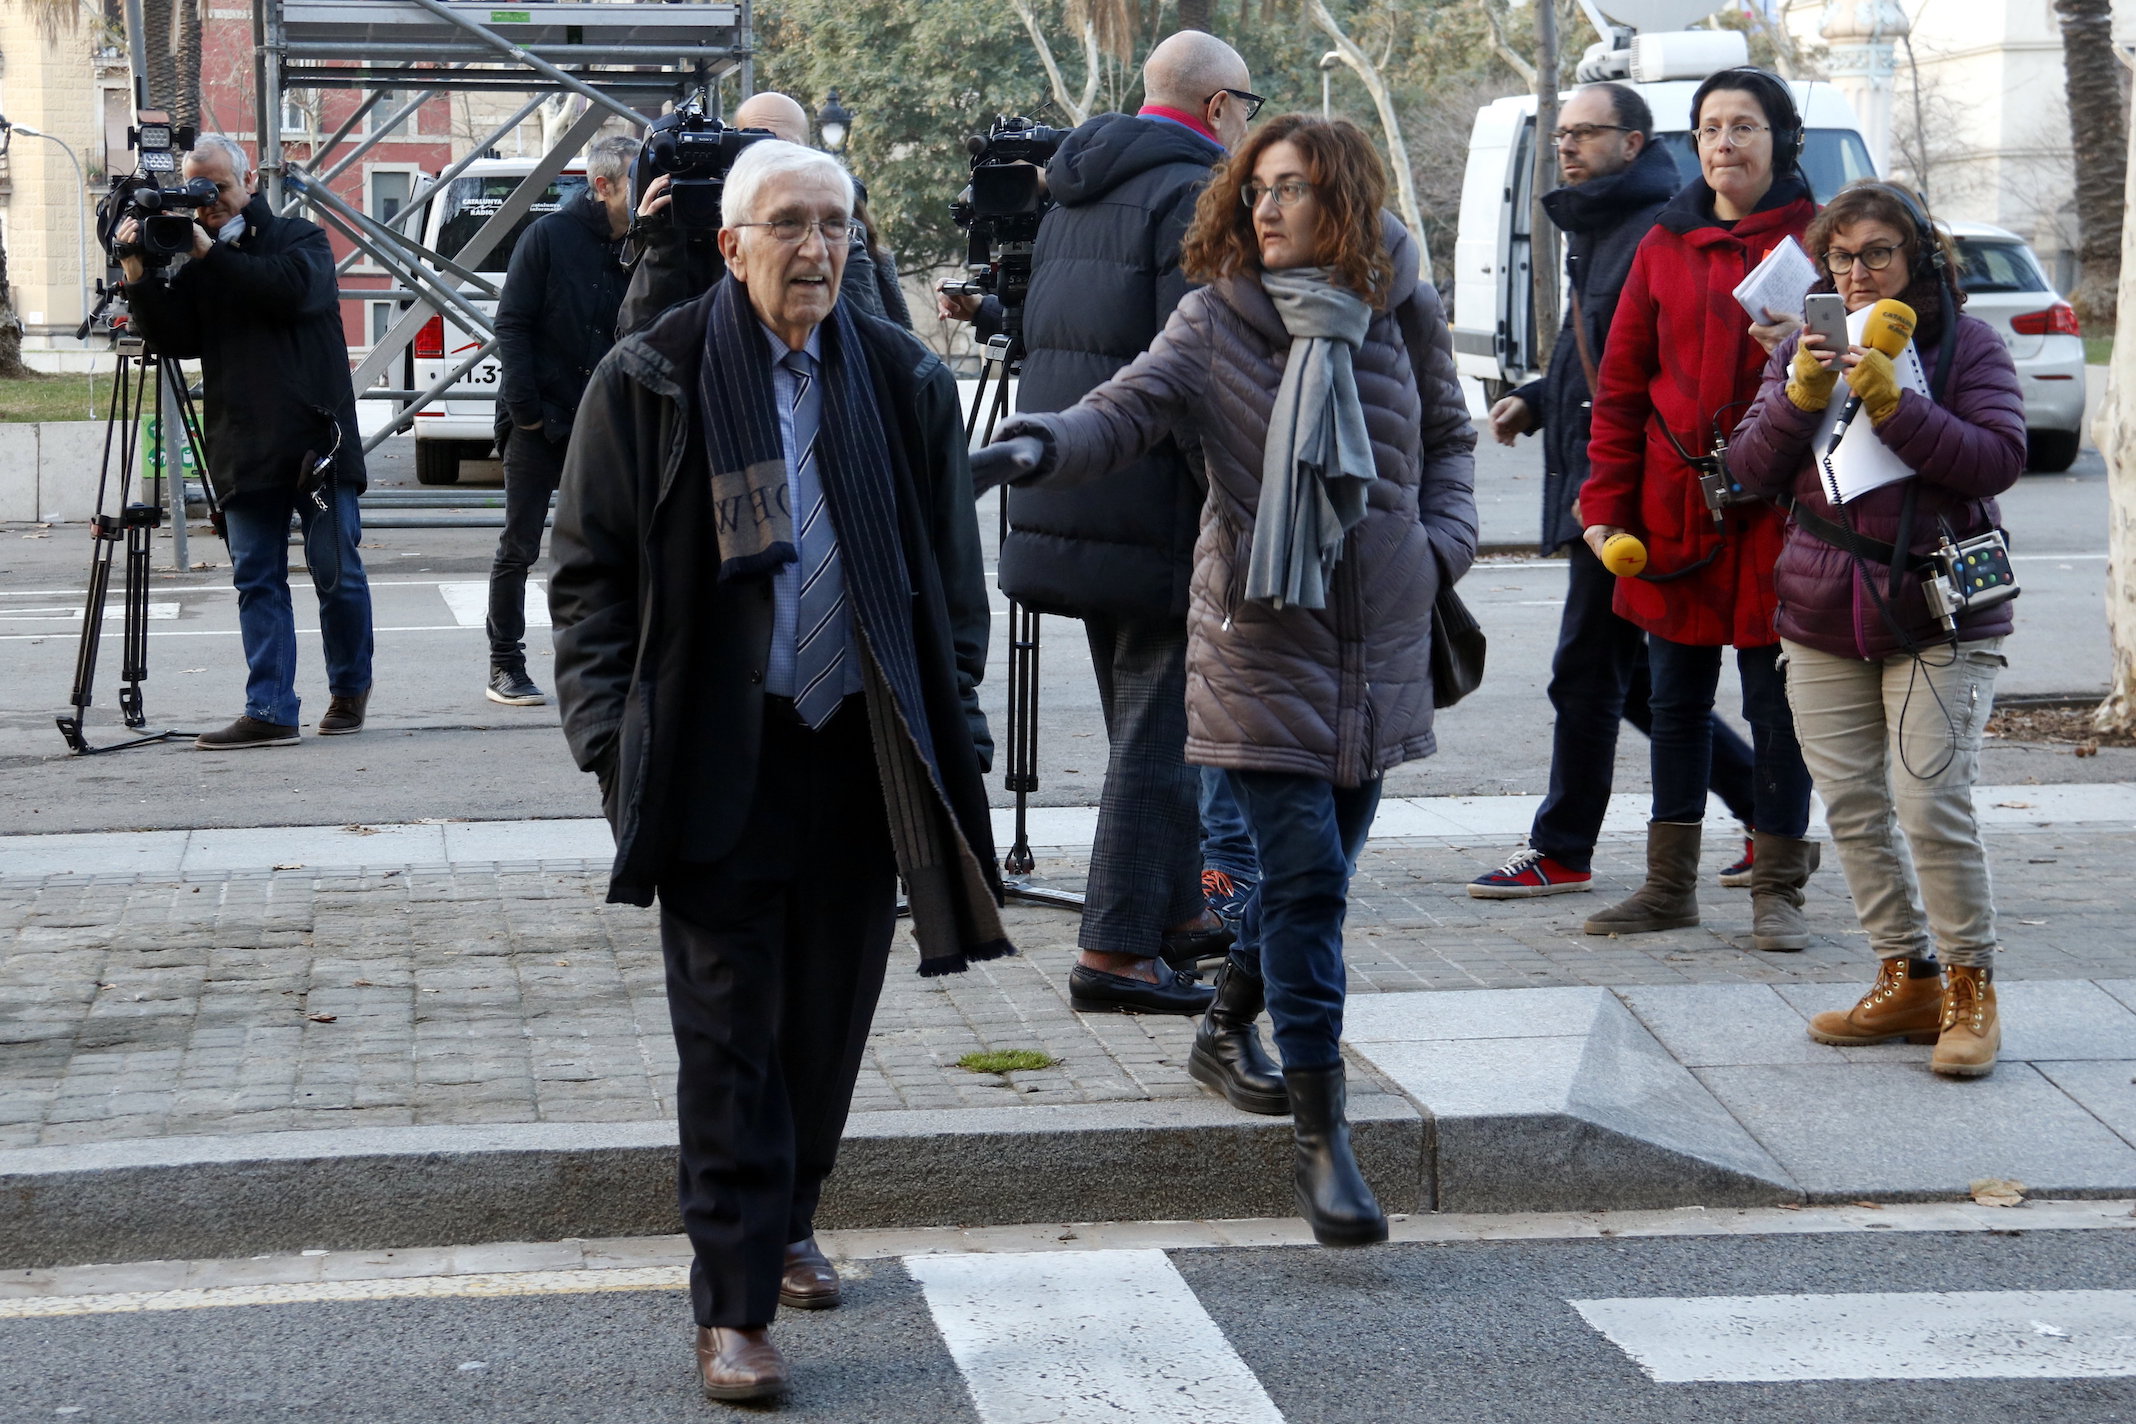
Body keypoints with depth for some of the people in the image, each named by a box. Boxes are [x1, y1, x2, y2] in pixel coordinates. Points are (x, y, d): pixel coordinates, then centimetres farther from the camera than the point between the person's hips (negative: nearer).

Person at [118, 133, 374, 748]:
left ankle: (349, 689, 19)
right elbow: (176, 339, 5)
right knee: (258, 581, -1)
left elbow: (292, 288, -15)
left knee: (336, 572, 0)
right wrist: (140, 278, -9)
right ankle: (269, 712, -2)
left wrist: (211, 255, -14)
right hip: (244, 453, 3)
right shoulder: (194, 263, 14)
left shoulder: (300, 240, 6)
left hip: (317, 440, -3)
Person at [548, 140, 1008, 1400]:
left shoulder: (905, 383, 7)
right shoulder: (650, 383, -2)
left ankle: (784, 1220, 35)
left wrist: (951, 731, 7)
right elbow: (590, 572, 1)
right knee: (731, 1034, -3)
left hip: (862, 755, 3)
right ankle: (734, 1305, 0)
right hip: (718, 762, -3)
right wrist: (614, 744, -7)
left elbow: (952, 577, 13)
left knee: (831, 1017, 12)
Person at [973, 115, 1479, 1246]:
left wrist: (1444, 539, 3)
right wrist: (1036, 447, -36)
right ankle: (1321, 1137, -9)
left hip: (1378, 643, 4)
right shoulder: (1218, 322, -5)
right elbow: (1125, 411, -17)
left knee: (1322, 868, 14)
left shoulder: (1400, 313, 2)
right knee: (1304, 877, -11)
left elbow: (1447, 434, 18)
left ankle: (1227, 1030, 40)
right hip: (1262, 640, -4)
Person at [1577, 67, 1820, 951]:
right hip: (1676, 505, 3)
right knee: (1676, 697, 11)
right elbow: (1623, 386, 9)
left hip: (1778, 506, -3)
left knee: (1776, 701, 1)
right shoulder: (1665, 246, 8)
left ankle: (1777, 890, 11)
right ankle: (1670, 885, 20)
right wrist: (1605, 505, 2)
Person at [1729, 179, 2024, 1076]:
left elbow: (1998, 460, -13)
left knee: (1932, 807, -13)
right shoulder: (1804, 351, 11)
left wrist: (1895, 405, -22)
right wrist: (1799, 399, -13)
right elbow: (1752, 470, 5)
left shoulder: (1968, 346, -1)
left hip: (1939, 621, -5)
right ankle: (1906, 981, 18)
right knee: (1853, 809, 7)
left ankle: (1971, 990, 0)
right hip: (1823, 623, 5)